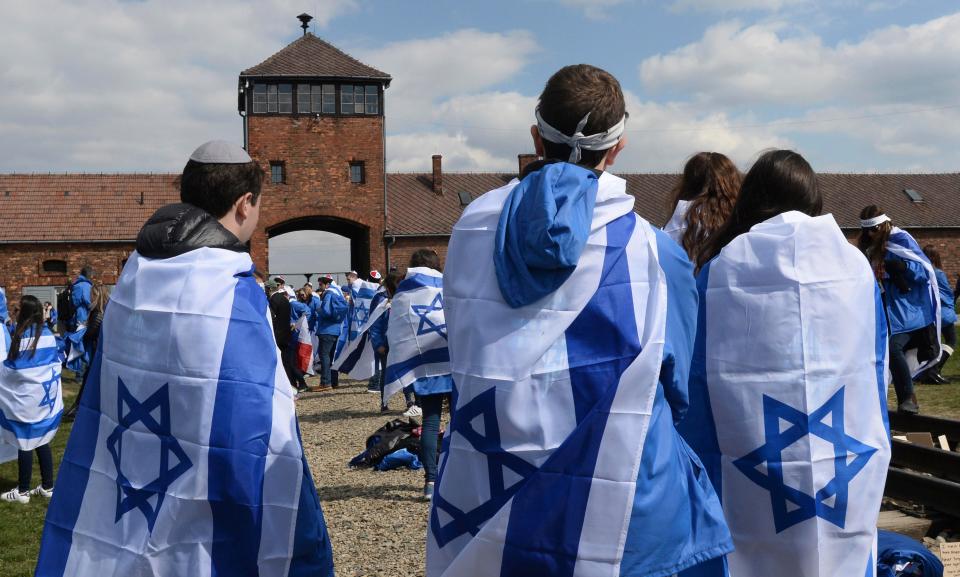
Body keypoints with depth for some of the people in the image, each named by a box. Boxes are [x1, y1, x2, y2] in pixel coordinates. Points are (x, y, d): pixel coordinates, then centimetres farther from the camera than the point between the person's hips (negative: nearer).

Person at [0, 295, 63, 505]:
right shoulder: (48, 334, 3)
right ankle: (47, 486, 18)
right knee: (42, 442, 13)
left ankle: (22, 491, 10)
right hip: (46, 396, 7)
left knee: (25, 444, 2)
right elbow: (55, 362, 11)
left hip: (26, 399, -7)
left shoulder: (23, 336, -16)